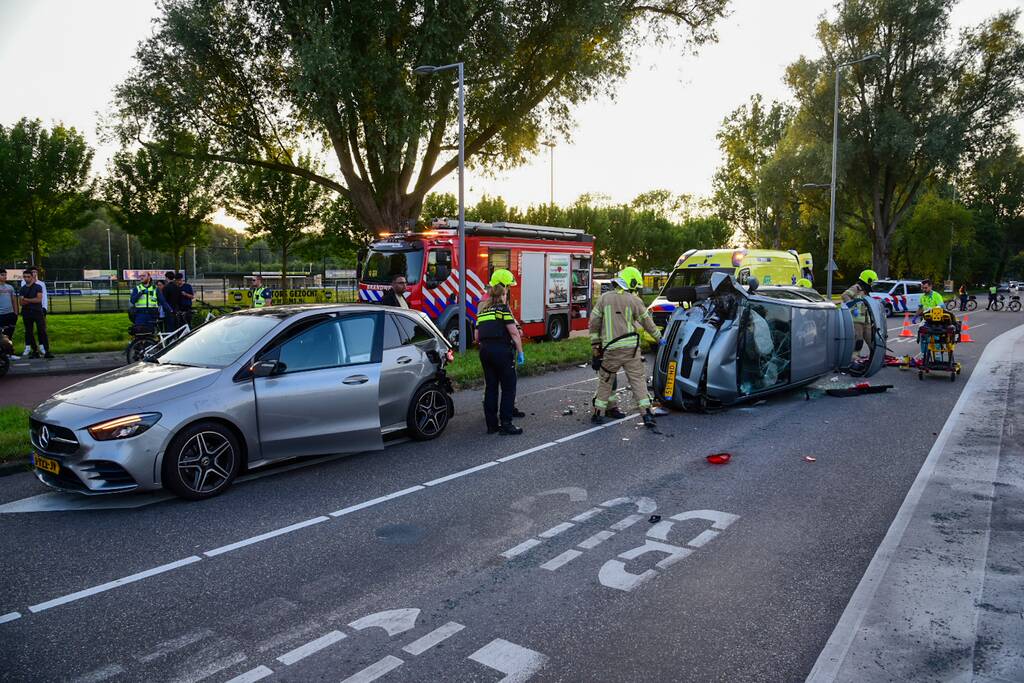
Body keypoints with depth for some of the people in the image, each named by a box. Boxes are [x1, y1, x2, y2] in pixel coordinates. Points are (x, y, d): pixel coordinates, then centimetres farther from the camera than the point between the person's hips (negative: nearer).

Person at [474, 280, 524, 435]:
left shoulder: (482, 311, 17)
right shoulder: (503, 308, -3)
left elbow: (477, 336, 18)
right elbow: (514, 332, -9)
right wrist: (520, 352, -5)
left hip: (484, 351, 7)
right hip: (502, 351, -7)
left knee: (490, 388, 11)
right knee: (508, 388, 1)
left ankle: (491, 425, 13)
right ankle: (506, 424, -2)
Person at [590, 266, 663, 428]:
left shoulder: (604, 298, 5)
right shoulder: (635, 300, 1)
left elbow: (594, 322, 5)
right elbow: (647, 322, 9)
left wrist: (595, 342, 14)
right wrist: (659, 337, 24)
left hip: (610, 349, 1)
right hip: (631, 348, -1)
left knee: (605, 380, 13)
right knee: (638, 379, 5)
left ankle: (599, 412, 17)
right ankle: (646, 413, 0)